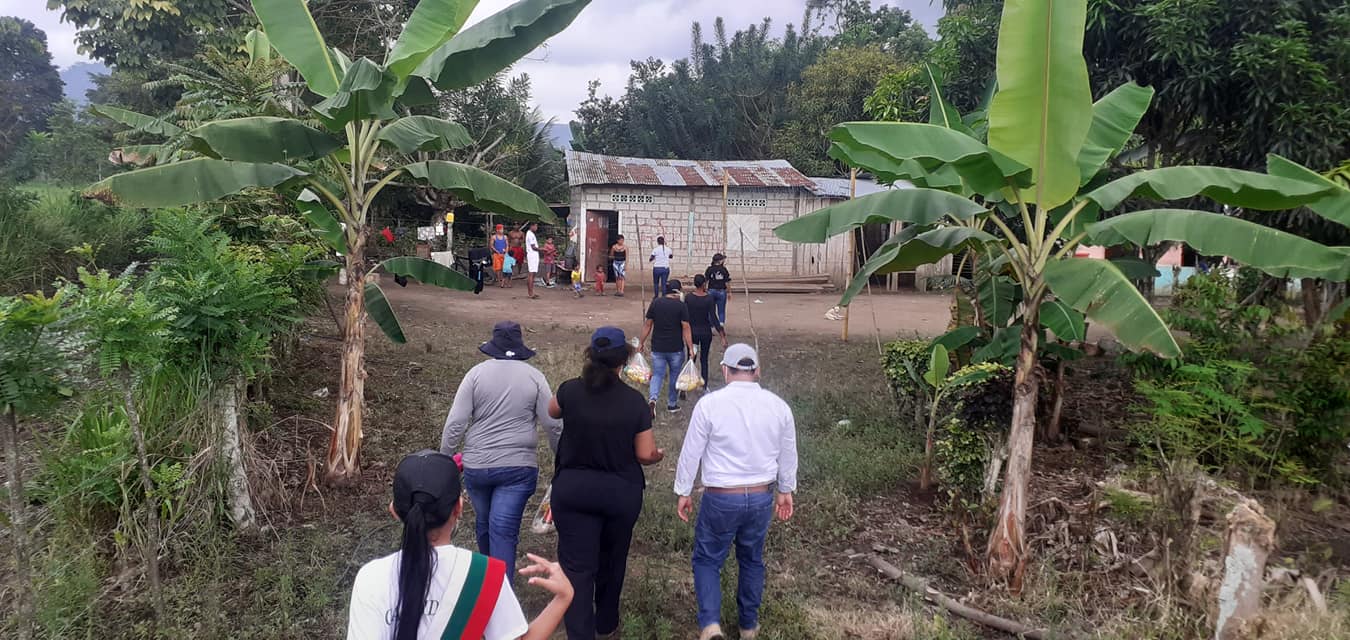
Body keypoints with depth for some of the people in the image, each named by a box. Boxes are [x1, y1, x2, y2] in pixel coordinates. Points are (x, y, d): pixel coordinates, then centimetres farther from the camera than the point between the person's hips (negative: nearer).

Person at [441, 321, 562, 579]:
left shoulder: (476, 373, -2)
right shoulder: (534, 377, -1)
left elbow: (455, 423, -5)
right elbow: (553, 425, -2)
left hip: (476, 465, 2)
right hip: (518, 466, -1)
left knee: (484, 523, 21)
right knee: (504, 531, -3)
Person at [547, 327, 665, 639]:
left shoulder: (570, 391, -10)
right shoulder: (634, 401, -13)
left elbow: (552, 412, 14)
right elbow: (646, 454, -9)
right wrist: (658, 455, 14)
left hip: (572, 489, 0)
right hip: (622, 492, 1)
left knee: (577, 566, 3)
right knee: (612, 560, 21)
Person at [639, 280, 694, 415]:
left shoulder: (656, 303, -1)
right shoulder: (681, 306, -9)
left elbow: (648, 324, 3)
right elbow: (685, 328, -12)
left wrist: (641, 342, 12)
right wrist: (690, 348, -9)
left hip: (657, 348, 2)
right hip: (676, 348, -2)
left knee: (657, 374, 8)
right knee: (675, 375, 16)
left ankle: (652, 398, -17)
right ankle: (672, 404, 25)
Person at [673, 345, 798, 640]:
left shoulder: (710, 403, -14)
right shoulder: (778, 406, -2)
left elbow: (691, 452, -8)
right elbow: (788, 456, 9)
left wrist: (683, 492, 5)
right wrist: (785, 491, 24)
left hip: (721, 499, -3)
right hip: (763, 497, 4)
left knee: (707, 559, 13)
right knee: (752, 560, 21)